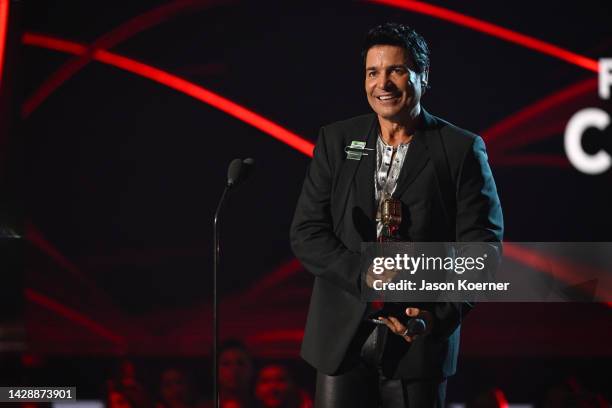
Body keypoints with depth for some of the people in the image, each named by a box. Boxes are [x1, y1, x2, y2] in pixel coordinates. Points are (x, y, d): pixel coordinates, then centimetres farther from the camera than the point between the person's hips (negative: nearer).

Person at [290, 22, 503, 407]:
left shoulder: (462, 150, -1)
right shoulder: (336, 141, 6)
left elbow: (481, 246, -4)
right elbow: (306, 234, 2)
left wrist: (439, 314, -19)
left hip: (420, 343, -2)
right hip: (342, 339, 2)